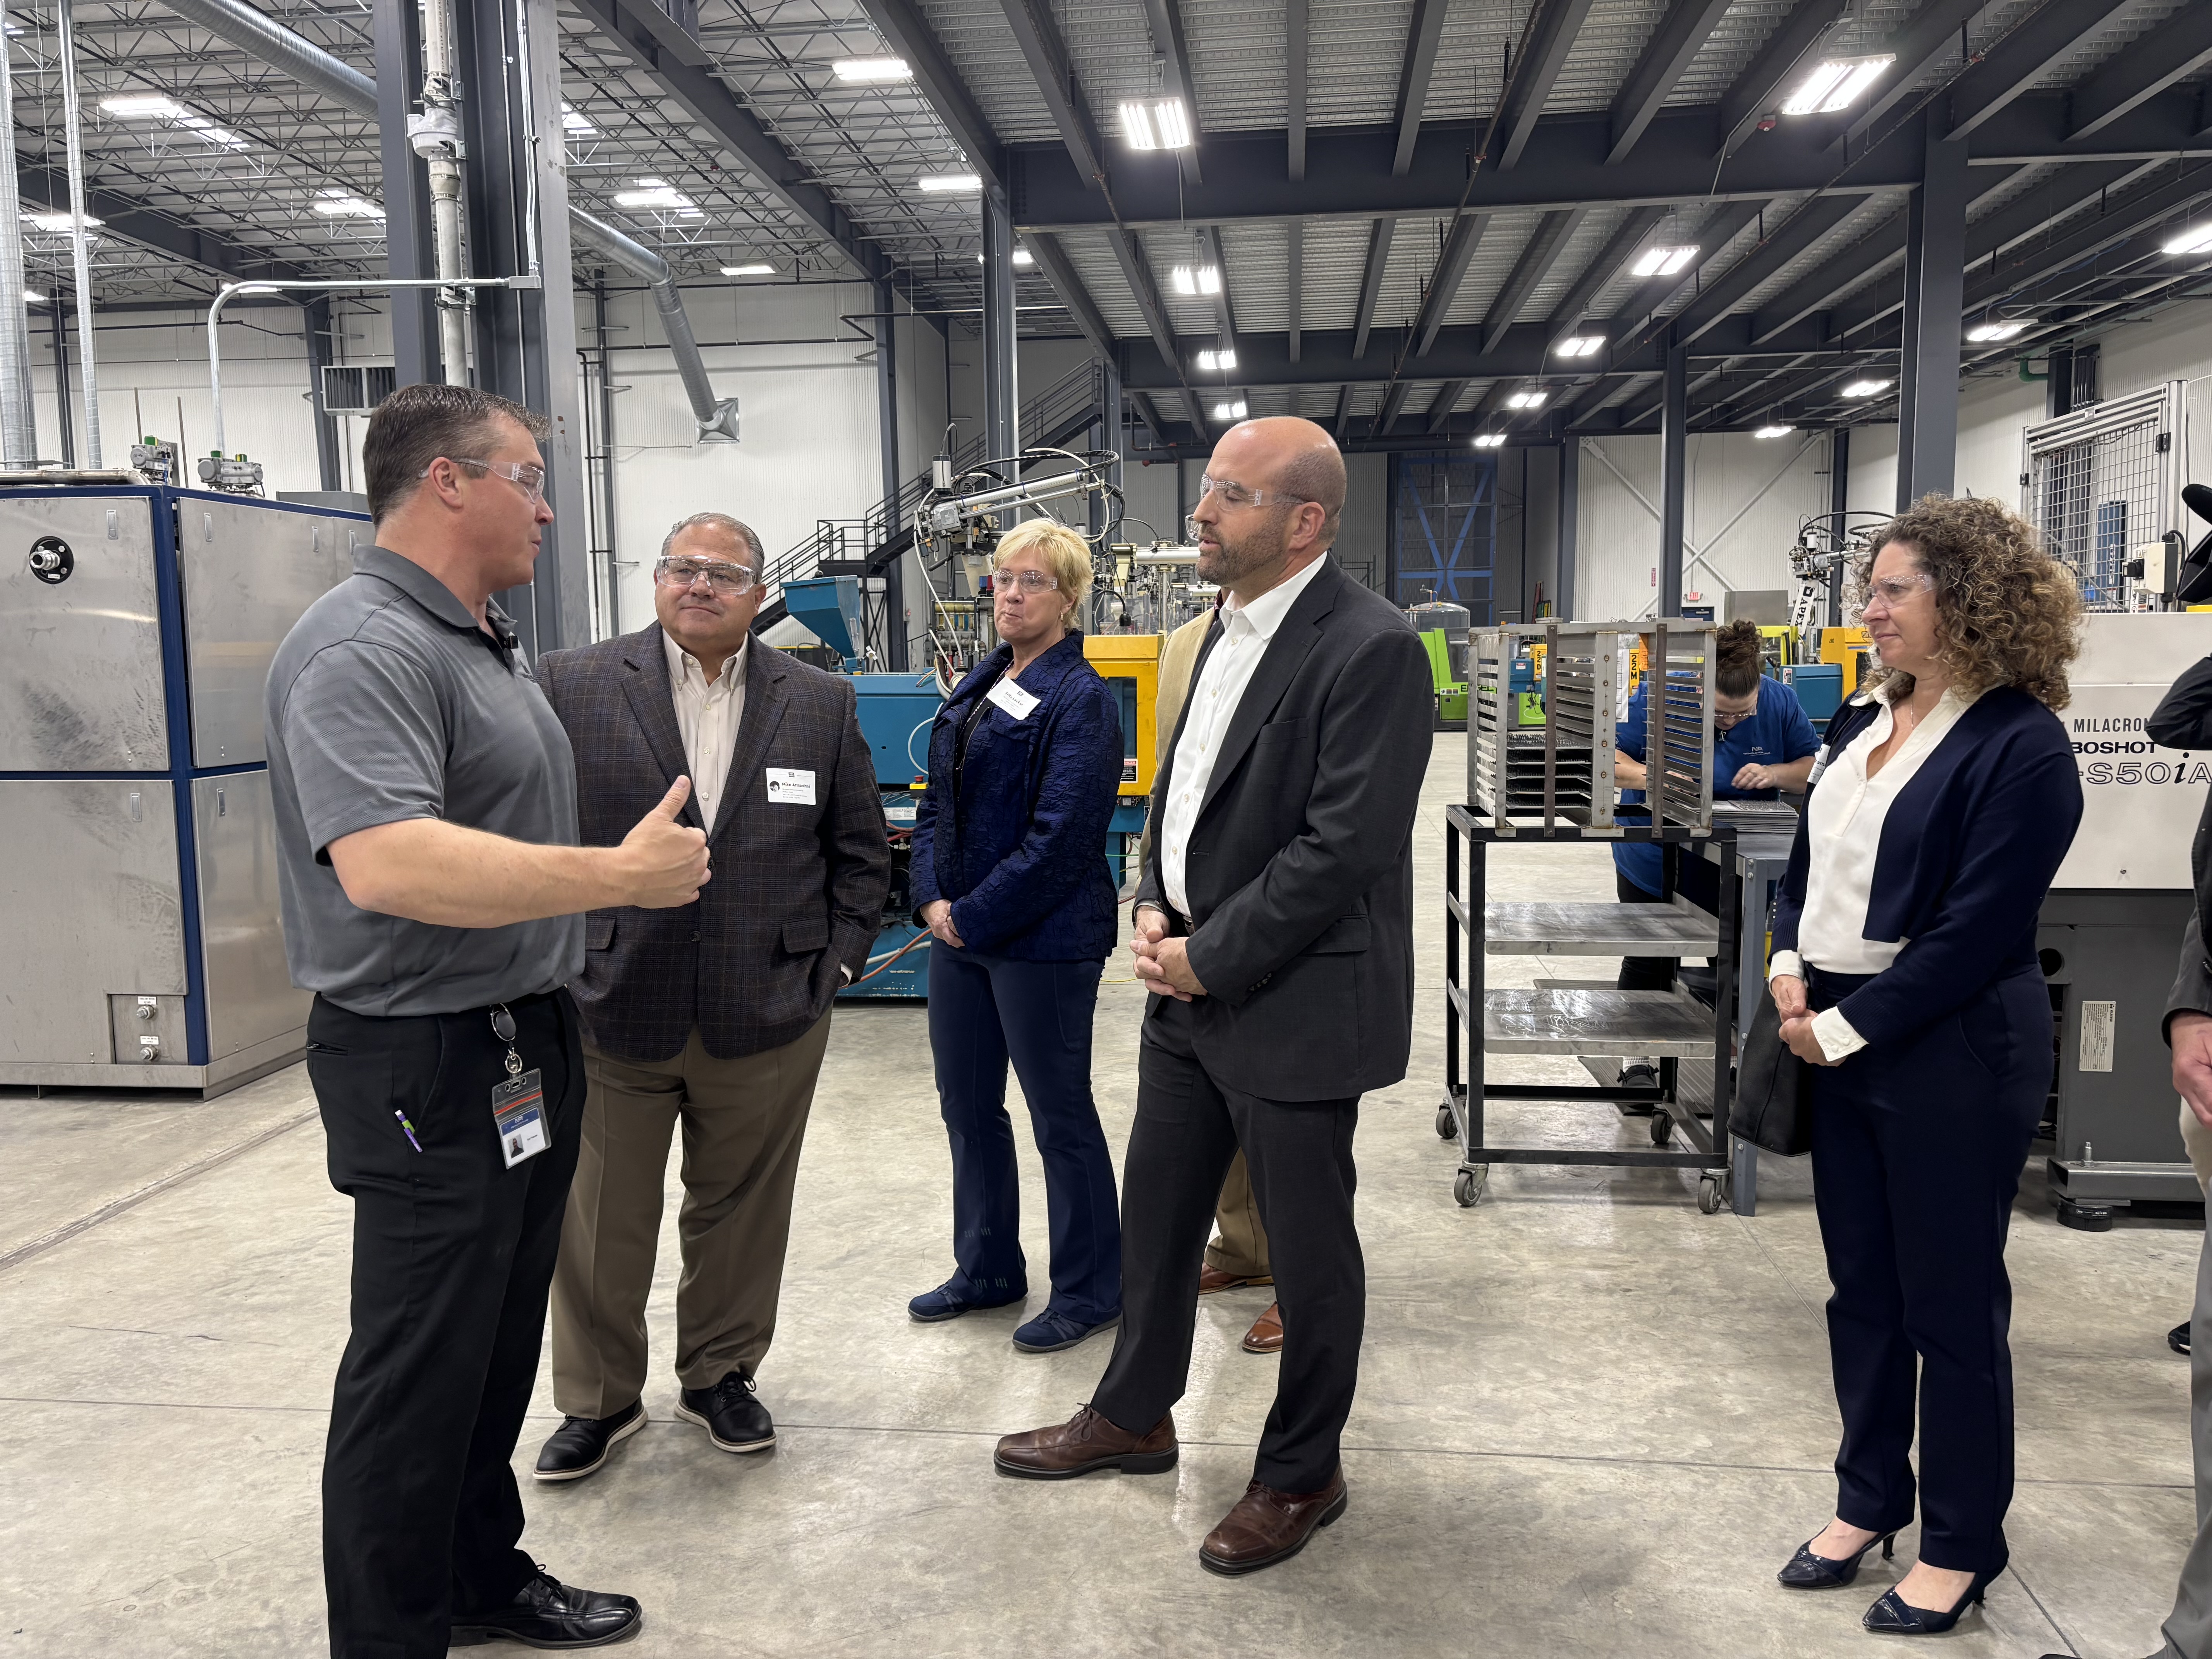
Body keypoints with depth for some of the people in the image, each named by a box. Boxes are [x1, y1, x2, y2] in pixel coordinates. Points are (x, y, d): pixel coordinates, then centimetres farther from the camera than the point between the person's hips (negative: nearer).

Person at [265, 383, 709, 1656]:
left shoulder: (489, 642, 13)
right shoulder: (364, 649, -20)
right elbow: (387, 865, -34)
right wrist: (623, 873, -29)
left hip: (529, 1049, 10)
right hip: (431, 1061, -10)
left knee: (501, 1345, 21)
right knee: (419, 1370, 3)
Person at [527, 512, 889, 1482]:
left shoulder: (821, 703, 5)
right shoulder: (573, 687, -1)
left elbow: (861, 850, 9)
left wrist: (837, 963, 3)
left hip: (767, 1017, 1)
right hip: (607, 1011, -1)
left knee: (741, 1212, 14)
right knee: (601, 1221, 10)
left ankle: (721, 1375, 36)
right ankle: (598, 1400, 30)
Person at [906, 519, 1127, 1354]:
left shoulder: (1081, 700, -13)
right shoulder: (979, 685, 12)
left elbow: (1061, 838, -19)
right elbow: (939, 800, 12)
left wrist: (974, 916, -16)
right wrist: (933, 899, -3)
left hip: (1041, 937, -8)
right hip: (960, 929, 8)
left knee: (1060, 1114, 4)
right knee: (967, 1105, 17)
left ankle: (1089, 1291, 21)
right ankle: (987, 1269, 35)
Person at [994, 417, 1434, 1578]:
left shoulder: (1372, 649, -18)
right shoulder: (1229, 628, 9)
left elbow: (1342, 846, -22)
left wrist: (1211, 958, -16)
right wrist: (1154, 906, 1)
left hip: (1295, 1003, -8)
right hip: (1190, 989, 8)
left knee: (1308, 1246, 10)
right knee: (1155, 1212, 20)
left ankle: (1302, 1474, 31)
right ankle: (1132, 1417, 41)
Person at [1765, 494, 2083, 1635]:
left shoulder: (2019, 747, -14)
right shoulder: (1866, 722, 10)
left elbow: (1976, 931, -18)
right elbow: (1807, 861, 16)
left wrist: (1847, 1026, -16)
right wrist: (1789, 964, -1)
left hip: (1953, 1052, -7)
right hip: (1835, 1040, 7)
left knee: (1950, 1301, 6)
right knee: (1861, 1285, 16)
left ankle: (1960, 1546, 24)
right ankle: (1869, 1500, 33)